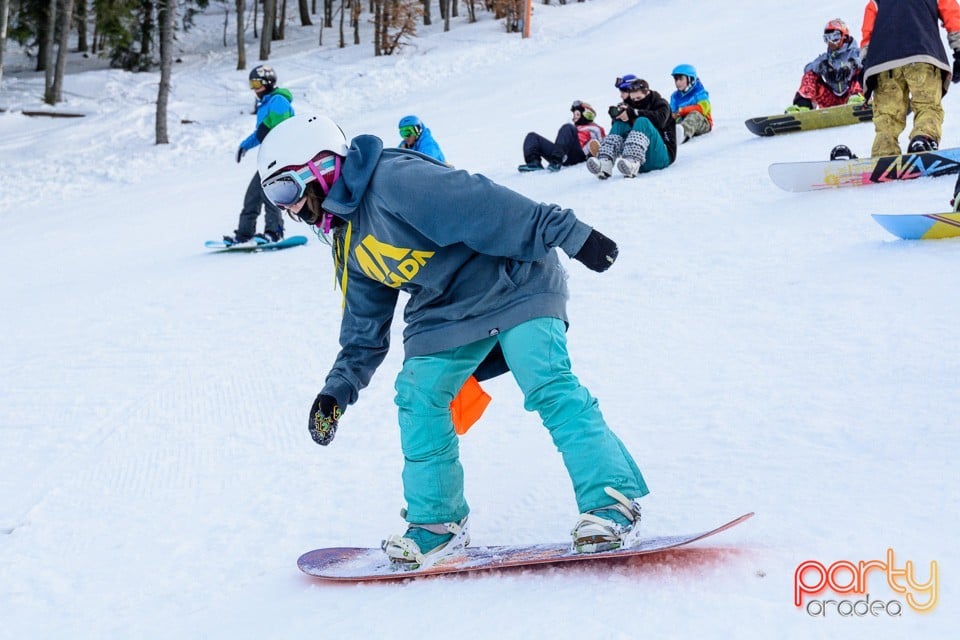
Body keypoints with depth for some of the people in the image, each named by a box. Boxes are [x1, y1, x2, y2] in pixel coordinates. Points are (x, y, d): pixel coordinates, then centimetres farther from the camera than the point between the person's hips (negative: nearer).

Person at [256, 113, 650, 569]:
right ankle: (436, 523, 11)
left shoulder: (394, 179, -21)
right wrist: (338, 389, 8)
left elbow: (480, 204, -27)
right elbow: (364, 331, 18)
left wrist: (567, 233, -31)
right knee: (417, 400, -1)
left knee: (550, 388, -20)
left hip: (512, 285, -8)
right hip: (446, 314, 8)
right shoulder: (348, 243, 10)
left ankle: (612, 503, -15)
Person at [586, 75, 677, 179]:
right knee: (620, 123, -7)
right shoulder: (634, 106, 19)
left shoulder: (661, 104, 7)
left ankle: (632, 163, -55)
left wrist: (633, 113, -24)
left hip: (662, 156, -5)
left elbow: (660, 119, -19)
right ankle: (605, 162, -33)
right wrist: (619, 114, -15)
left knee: (642, 122, -26)